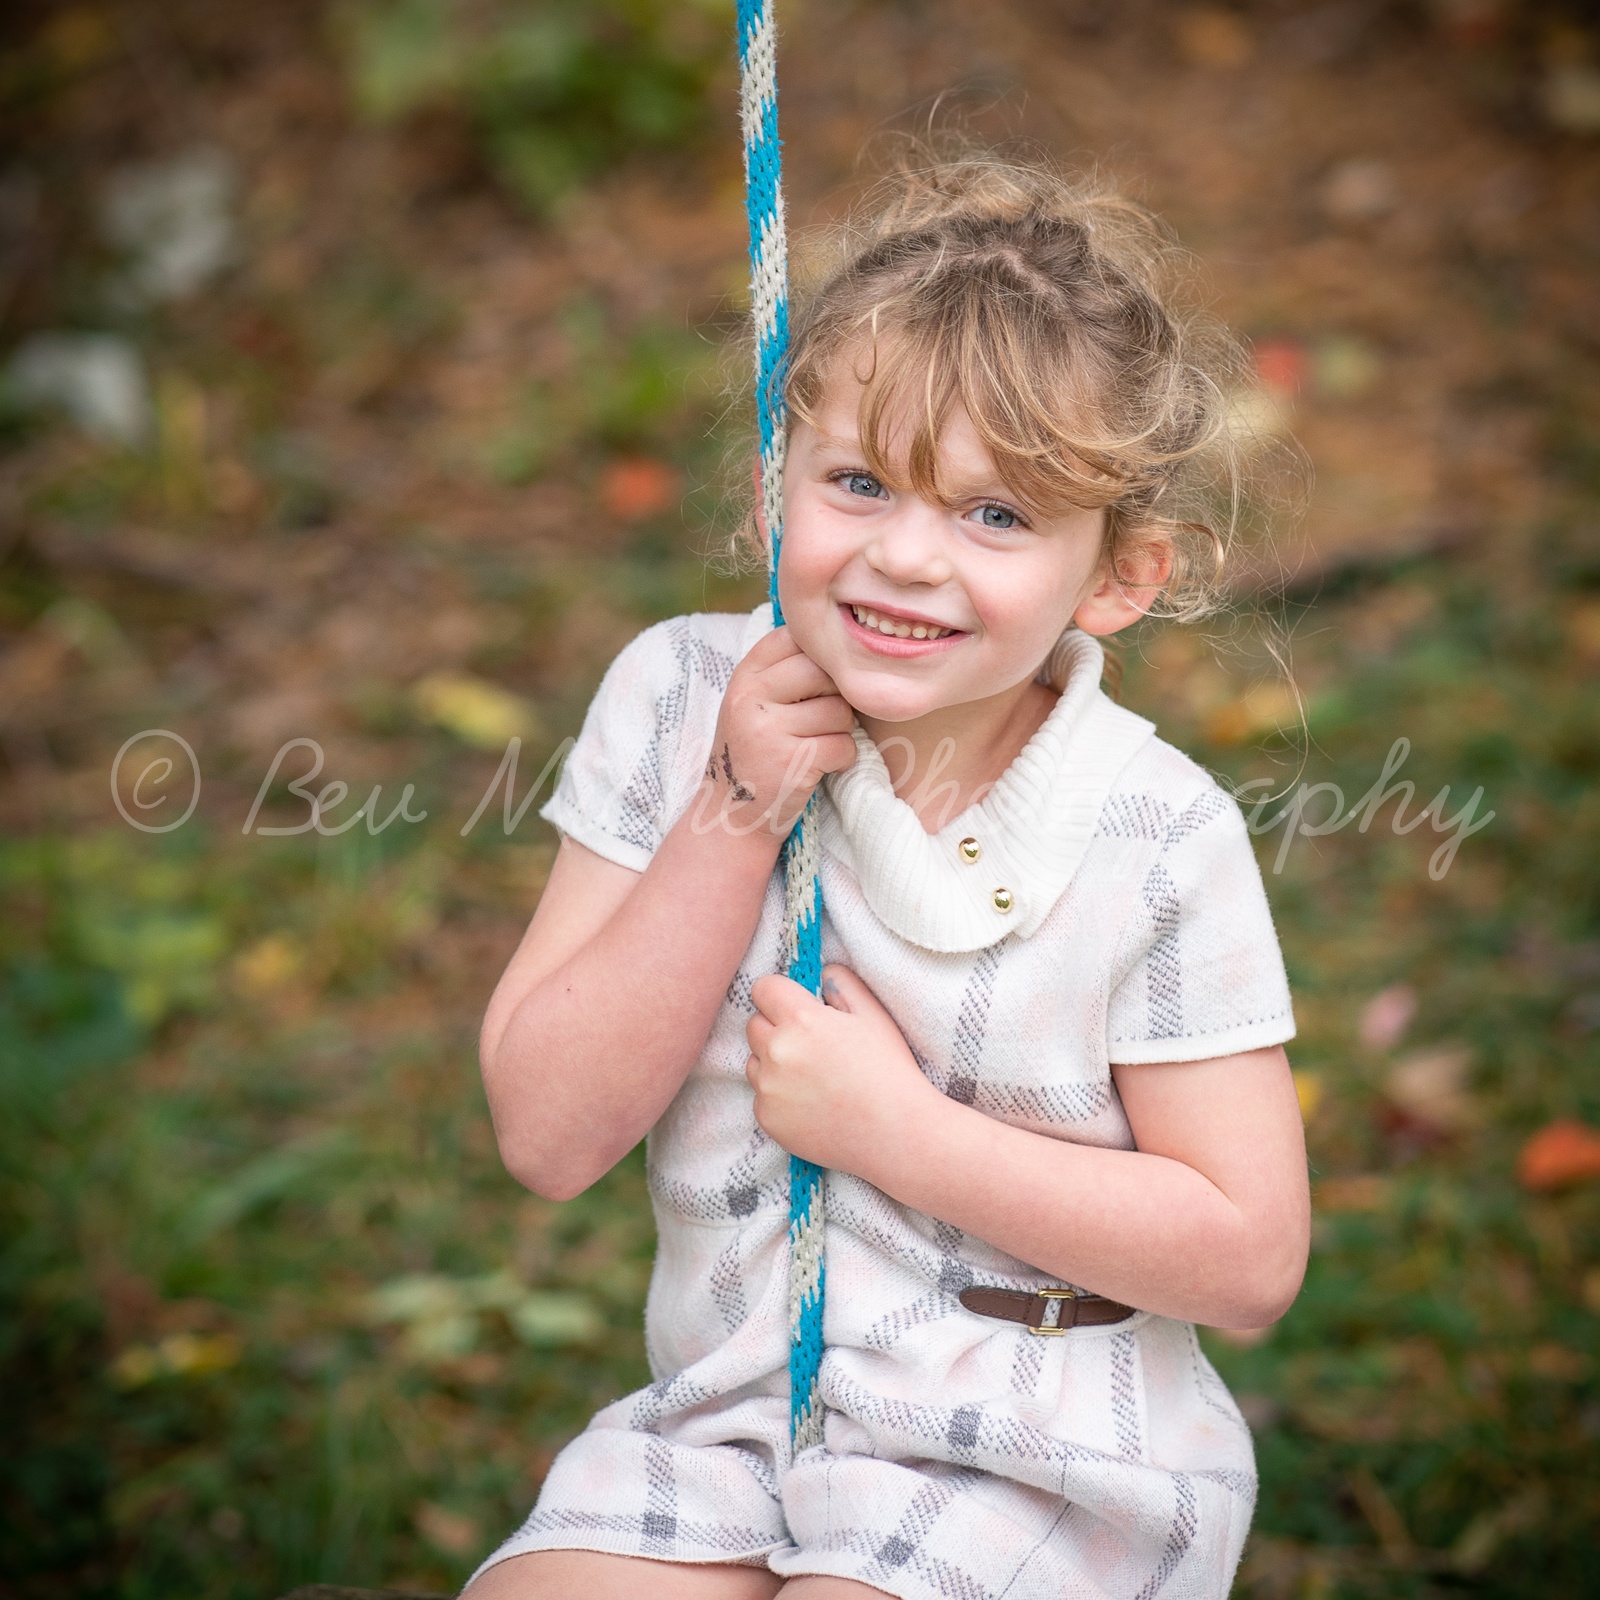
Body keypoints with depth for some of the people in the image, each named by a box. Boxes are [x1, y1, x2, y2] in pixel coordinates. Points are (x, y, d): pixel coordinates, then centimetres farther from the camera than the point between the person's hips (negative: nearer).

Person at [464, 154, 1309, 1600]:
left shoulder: (1157, 841, -13)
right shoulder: (679, 702, -5)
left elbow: (1249, 1259, -11)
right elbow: (549, 1136, -8)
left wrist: (892, 1125, -17)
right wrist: (734, 819, -17)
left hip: (1038, 1465, -3)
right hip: (726, 1414, 3)